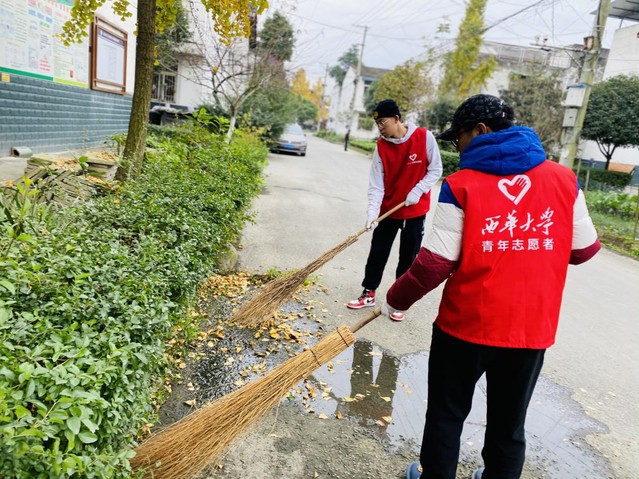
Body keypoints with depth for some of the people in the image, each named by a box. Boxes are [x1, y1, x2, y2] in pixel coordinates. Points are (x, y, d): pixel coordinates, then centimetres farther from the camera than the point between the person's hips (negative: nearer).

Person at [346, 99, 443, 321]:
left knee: (408, 259, 6)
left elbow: (435, 170, -5)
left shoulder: (424, 137, -12)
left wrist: (417, 191, -17)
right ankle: (369, 294, 26)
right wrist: (373, 211, -20)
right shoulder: (381, 145, -6)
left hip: (415, 211, -2)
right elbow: (376, 182, -10)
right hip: (388, 209, 3)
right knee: (377, 253, 10)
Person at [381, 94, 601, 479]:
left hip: (465, 324, -3)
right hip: (533, 329, 3)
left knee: (446, 415, 19)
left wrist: (395, 301, 1)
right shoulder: (564, 179, -3)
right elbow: (584, 249, 6)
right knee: (509, 425, 21)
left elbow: (435, 264, -14)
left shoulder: (460, 186, -13)